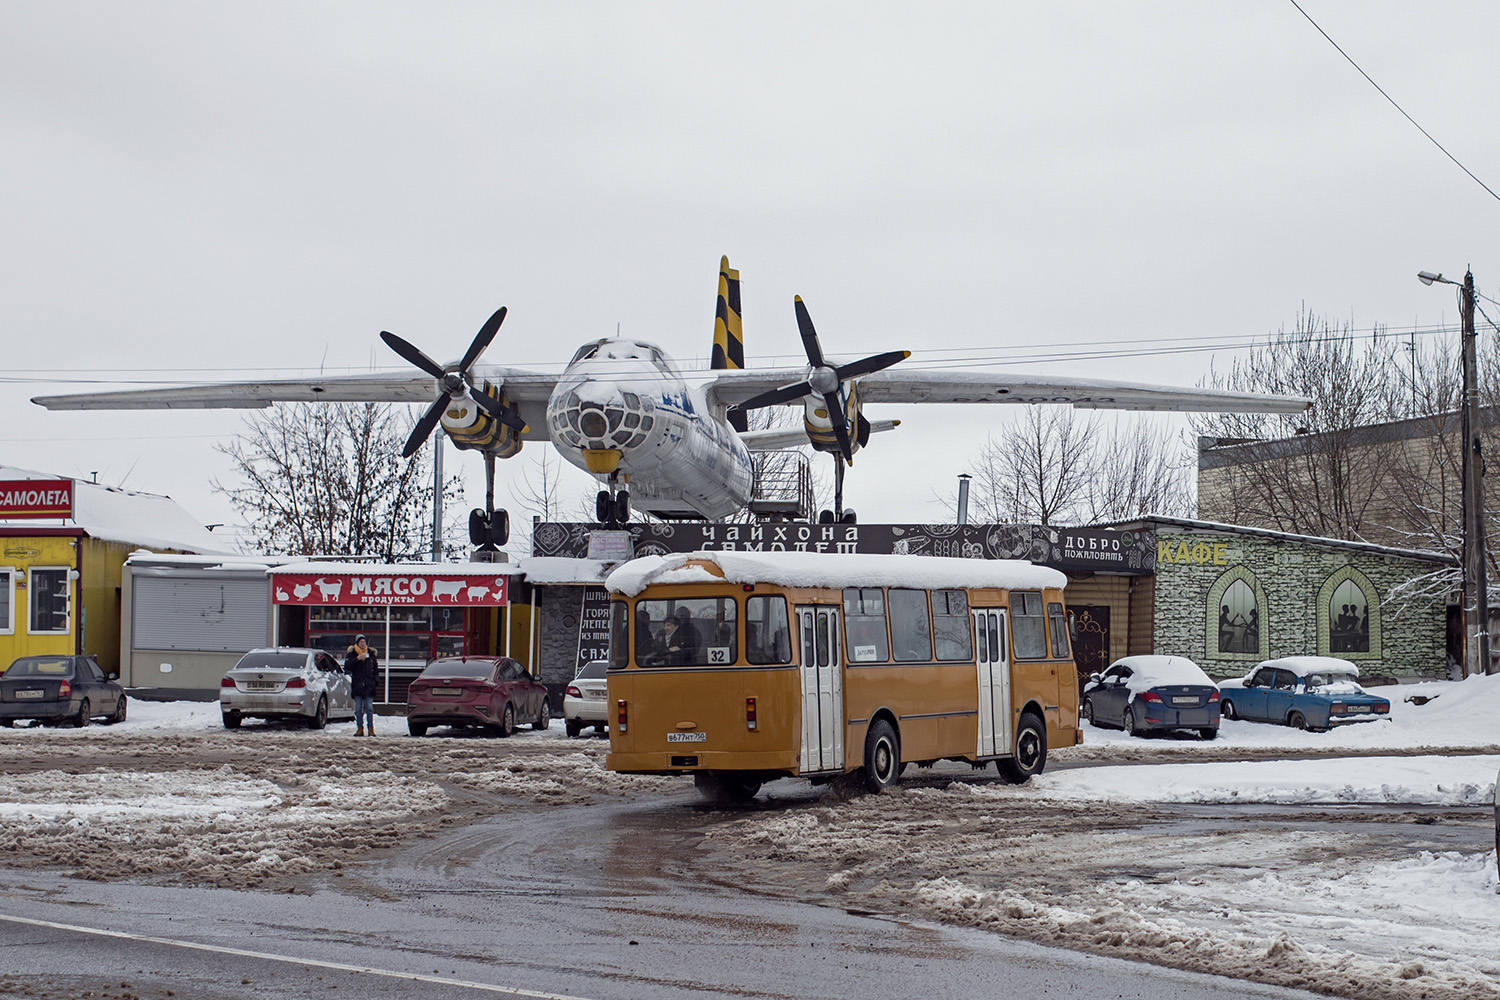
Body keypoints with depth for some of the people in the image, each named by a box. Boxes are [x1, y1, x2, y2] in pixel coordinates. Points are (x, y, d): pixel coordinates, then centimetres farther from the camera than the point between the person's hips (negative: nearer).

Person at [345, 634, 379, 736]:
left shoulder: (371, 654, 12)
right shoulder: (352, 654, 5)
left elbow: (376, 668, 21)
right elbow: (347, 666, -9)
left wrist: (376, 678, 8)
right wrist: (357, 659, -18)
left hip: (369, 685, 1)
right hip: (357, 684, -1)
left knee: (369, 708, -4)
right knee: (358, 708, 1)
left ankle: (370, 728, -3)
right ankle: (360, 728, 5)